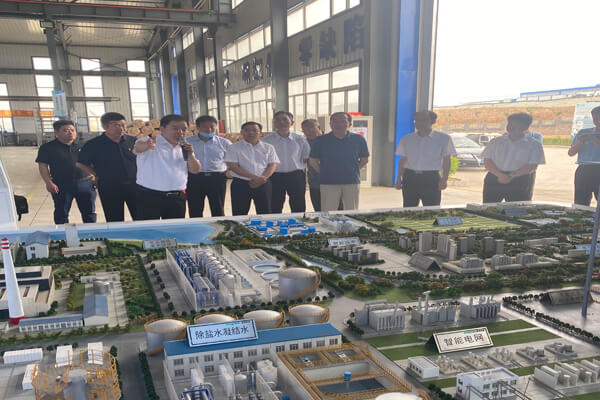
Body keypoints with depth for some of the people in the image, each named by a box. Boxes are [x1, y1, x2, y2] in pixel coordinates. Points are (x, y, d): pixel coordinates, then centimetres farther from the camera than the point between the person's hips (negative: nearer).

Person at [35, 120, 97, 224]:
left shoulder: (81, 146, 11)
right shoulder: (47, 148, 0)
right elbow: (43, 166, -4)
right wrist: (49, 182, -13)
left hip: (86, 184, 3)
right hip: (62, 186, -2)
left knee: (89, 212, 10)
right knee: (61, 213, 8)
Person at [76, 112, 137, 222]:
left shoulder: (132, 141, 2)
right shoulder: (93, 144, -5)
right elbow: (80, 164, 3)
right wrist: (98, 174, 0)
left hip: (133, 185, 2)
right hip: (109, 187, -2)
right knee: (115, 222, 7)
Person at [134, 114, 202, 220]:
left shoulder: (183, 149, 13)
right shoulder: (151, 142, -5)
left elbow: (195, 170, 10)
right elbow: (138, 147, -27)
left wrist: (190, 155, -9)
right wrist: (146, 145, -52)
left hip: (177, 198, 5)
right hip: (150, 196, -5)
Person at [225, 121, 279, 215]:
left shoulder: (268, 148, 9)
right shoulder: (234, 147, 1)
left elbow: (273, 165, 3)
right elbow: (233, 166, -9)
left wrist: (262, 178, -17)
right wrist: (254, 177, -18)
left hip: (263, 184, 2)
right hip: (240, 184, -2)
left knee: (265, 214, 4)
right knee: (240, 215, 1)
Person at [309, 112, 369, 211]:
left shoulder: (358, 139, 3)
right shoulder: (321, 140, 1)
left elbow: (364, 159, 13)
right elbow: (313, 161, 6)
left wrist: (352, 171, 6)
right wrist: (326, 173, 2)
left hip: (352, 182, 1)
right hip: (328, 183, -1)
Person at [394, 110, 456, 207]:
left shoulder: (443, 139, 2)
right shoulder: (407, 139, 9)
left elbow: (446, 160, 4)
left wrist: (444, 179, -7)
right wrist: (399, 179, 6)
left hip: (431, 178, -2)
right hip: (410, 177, 3)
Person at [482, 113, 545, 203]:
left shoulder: (534, 145, 6)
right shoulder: (496, 142, 11)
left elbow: (531, 166, -3)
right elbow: (487, 161, 3)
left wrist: (511, 176, -15)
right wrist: (500, 175, -15)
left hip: (519, 181, -1)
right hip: (494, 178, 2)